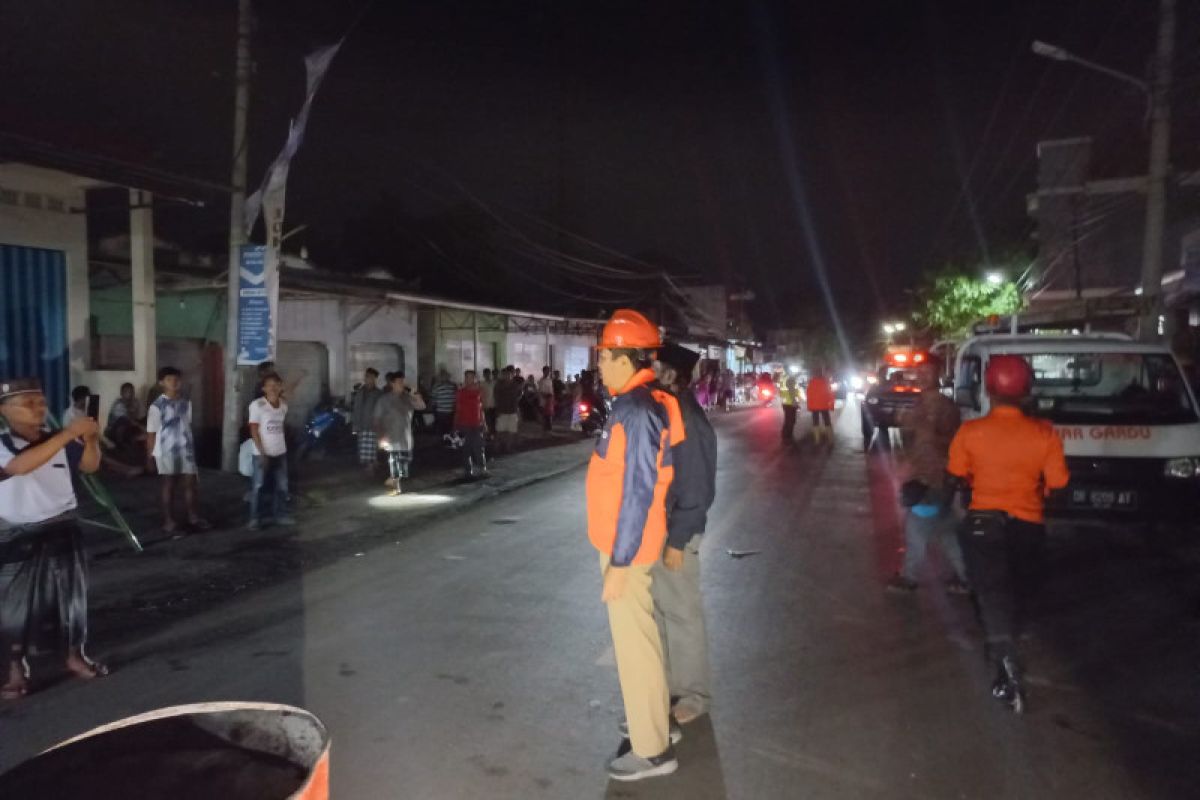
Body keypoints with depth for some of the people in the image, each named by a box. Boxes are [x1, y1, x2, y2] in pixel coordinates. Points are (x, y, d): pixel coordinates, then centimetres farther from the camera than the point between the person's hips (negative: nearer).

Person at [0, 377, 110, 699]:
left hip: (62, 530, 4)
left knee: (72, 595, 13)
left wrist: (90, 439, -14)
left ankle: (75, 656, 30)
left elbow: (89, 466, 8)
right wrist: (68, 433, -39)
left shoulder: (59, 440, -2)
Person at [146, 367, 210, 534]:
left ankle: (193, 517, 16)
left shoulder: (186, 403, 7)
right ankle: (169, 520, 17)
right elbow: (151, 433, -6)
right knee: (168, 485, 7)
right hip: (166, 451, -4)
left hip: (186, 449, 4)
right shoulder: (157, 406, -9)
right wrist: (149, 455, -6)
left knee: (190, 484, 7)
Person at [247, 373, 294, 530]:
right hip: (263, 453, -5)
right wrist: (262, 453, -15)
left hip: (280, 452, 5)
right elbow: (254, 430, -12)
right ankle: (254, 518, 12)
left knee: (282, 485, 11)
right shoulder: (257, 405, -12)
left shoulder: (283, 405, 4)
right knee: (258, 486, 2)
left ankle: (280, 514, 22)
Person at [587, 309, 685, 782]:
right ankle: (652, 715, 38)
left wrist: (619, 563, -22)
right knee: (637, 637, 21)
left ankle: (653, 749, 16)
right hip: (626, 543, 9)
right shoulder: (637, 406, 6)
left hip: (626, 549, -9)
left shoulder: (637, 413, -24)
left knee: (634, 643, 2)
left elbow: (638, 494, -25)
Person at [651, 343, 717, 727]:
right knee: (659, 609, 18)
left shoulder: (687, 420, -20)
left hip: (674, 533, -9)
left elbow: (695, 488, -20)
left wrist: (677, 541, -19)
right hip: (655, 528, 9)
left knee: (683, 614, 5)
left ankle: (694, 695, 22)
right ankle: (667, 682, 35)